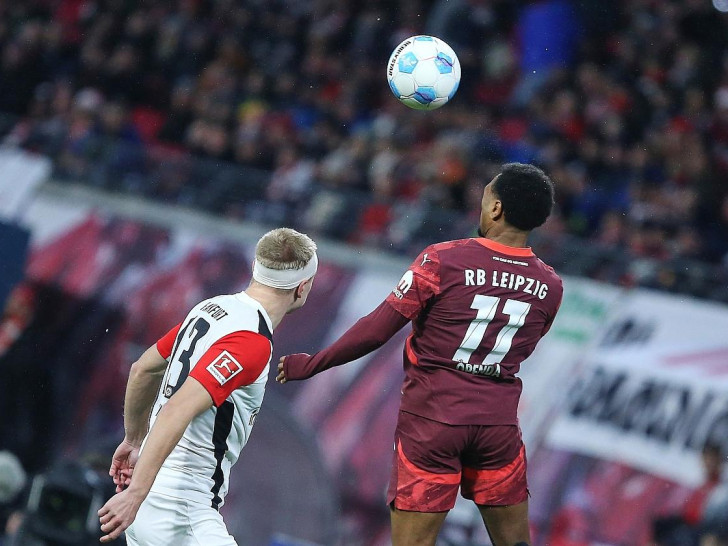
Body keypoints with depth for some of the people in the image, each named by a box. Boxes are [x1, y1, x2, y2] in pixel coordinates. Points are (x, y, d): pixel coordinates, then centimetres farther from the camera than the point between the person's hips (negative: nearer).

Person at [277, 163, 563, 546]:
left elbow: (376, 331, -10)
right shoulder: (549, 287, 0)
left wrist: (312, 364, 1)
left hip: (432, 417, -3)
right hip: (498, 421, 3)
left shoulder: (443, 260, -12)